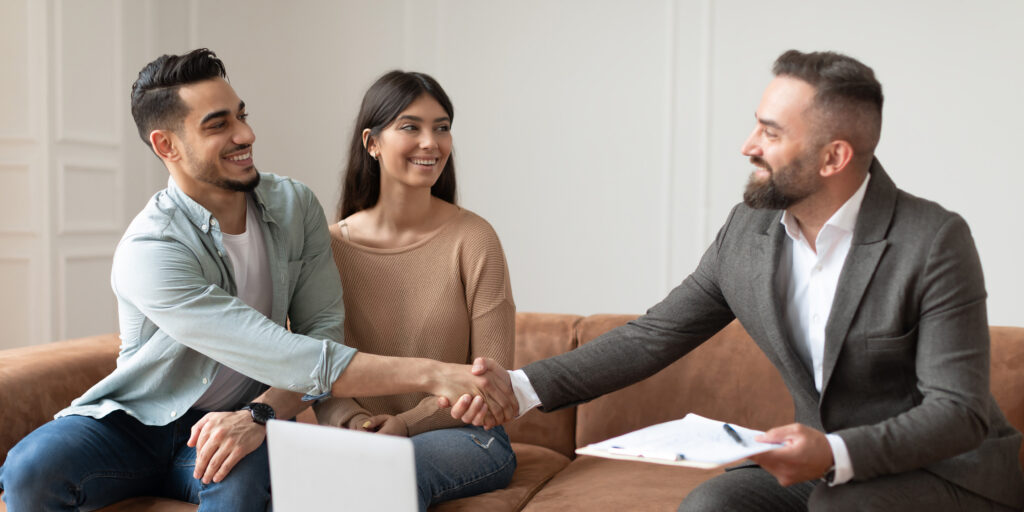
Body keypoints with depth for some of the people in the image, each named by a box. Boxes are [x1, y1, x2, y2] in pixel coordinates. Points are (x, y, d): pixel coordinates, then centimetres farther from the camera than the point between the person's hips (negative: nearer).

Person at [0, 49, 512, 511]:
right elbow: (277, 355, -31)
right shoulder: (148, 251, -23)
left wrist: (260, 415, -29)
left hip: (234, 422, 2)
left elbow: (323, 332, -8)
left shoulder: (294, 205, -5)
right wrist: (429, 374, -36)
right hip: (135, 419, -2)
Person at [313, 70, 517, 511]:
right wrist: (355, 422, -16)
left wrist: (406, 422, -16)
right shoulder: (332, 244, 2)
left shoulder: (472, 237, -6)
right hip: (359, 437, 2)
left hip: (465, 434, -2)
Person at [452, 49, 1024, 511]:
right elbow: (651, 336, 0)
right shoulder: (747, 231, -4)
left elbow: (960, 410, -21)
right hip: (829, 461, 5)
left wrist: (836, 454, -37)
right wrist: (521, 386, -10)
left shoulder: (934, 242, -20)